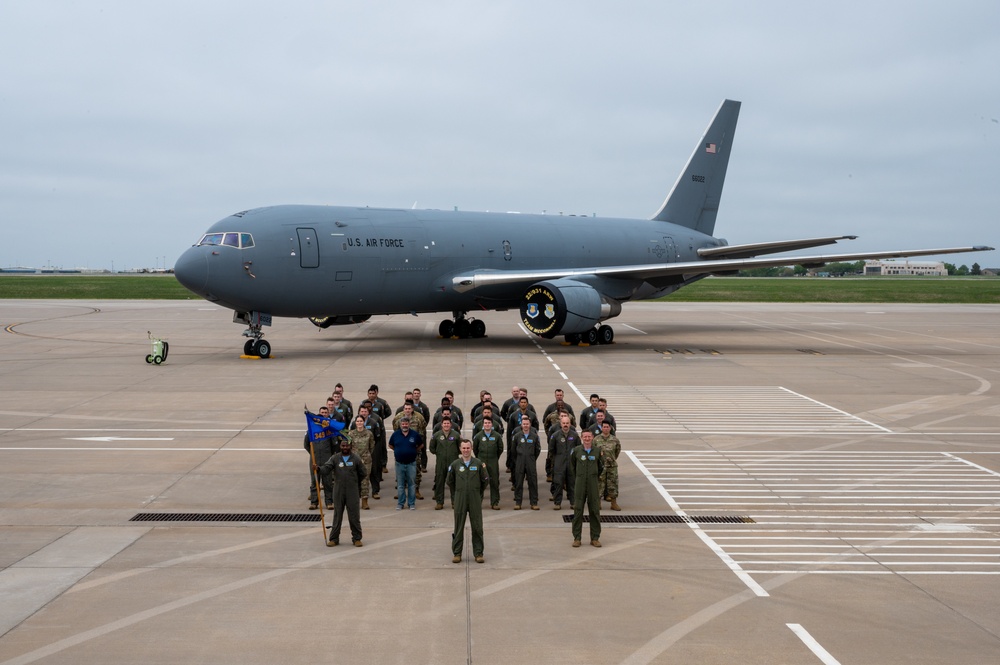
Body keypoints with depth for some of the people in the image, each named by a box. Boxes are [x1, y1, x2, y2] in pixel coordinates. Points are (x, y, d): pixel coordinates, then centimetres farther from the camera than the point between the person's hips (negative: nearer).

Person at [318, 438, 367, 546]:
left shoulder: (356, 459, 2)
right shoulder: (335, 458, 2)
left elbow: (364, 473, 10)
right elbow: (326, 468, -11)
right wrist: (318, 468, -30)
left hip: (352, 492, -1)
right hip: (338, 491, 1)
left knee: (354, 516, 2)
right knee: (337, 516, 7)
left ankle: (356, 538, 12)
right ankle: (334, 538, 13)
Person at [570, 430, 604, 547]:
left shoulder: (597, 451, 1)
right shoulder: (576, 450, -1)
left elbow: (601, 466, 15)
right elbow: (571, 465, 14)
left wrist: (596, 476, 12)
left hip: (593, 484, 1)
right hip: (580, 484, -1)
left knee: (595, 511, 3)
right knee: (578, 510, 0)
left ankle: (595, 538, 11)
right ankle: (577, 538, 7)